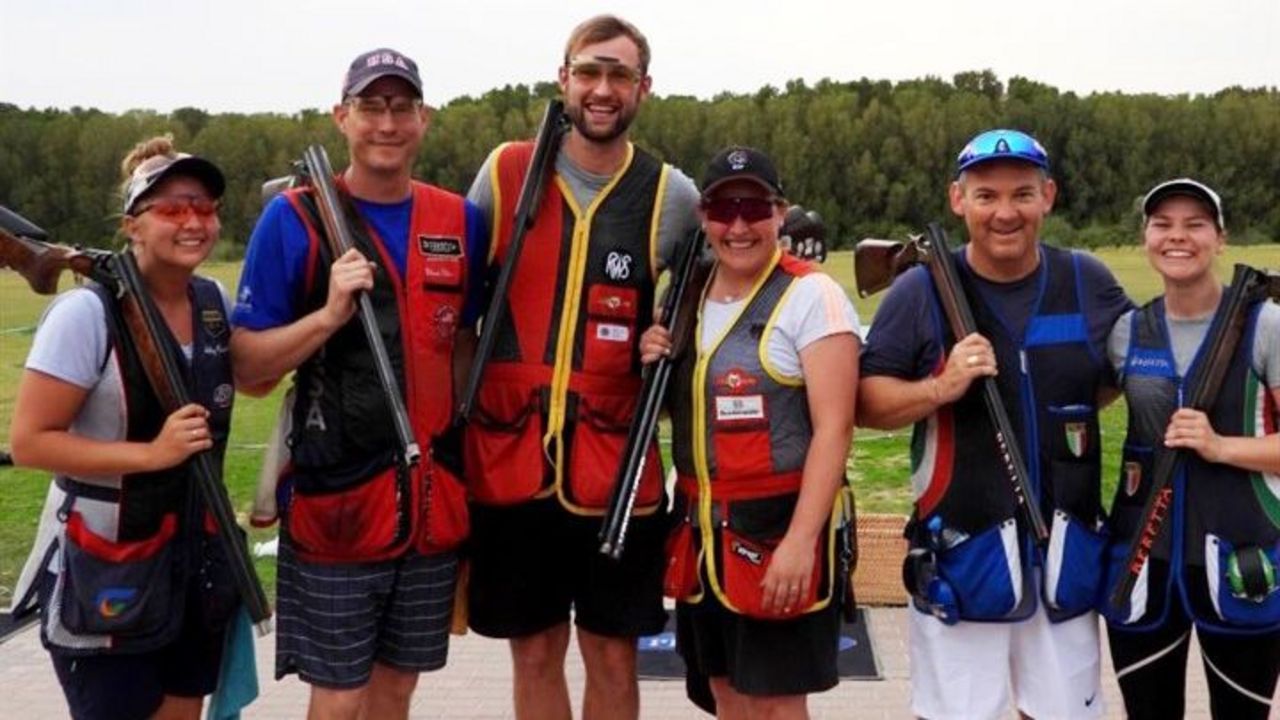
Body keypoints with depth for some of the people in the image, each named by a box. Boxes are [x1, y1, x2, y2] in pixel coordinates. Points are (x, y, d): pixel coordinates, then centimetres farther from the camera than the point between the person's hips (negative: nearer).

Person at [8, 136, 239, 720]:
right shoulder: (88, 314, -18)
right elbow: (28, 441, -18)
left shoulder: (216, 303, 1)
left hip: (196, 561, 6)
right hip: (104, 572, -6)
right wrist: (151, 453, -24)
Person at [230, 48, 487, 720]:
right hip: (334, 501, -4)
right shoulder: (293, 219, -6)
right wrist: (329, 314, -20)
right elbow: (248, 369, -5)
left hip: (433, 501, 4)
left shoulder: (461, 222, 5)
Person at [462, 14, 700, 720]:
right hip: (509, 457, 1)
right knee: (535, 652, 13)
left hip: (617, 462, 0)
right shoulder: (504, 173, 2)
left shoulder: (673, 196, 0)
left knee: (612, 656, 9)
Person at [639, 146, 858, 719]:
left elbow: (834, 428, -16)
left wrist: (800, 540, -22)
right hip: (701, 533, 6)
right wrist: (652, 365, -1)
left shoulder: (810, 296, -10)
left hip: (778, 528, -6)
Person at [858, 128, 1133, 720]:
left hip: (1068, 547, 3)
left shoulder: (1089, 284, 4)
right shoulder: (921, 290, -4)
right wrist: (942, 388, -21)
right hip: (960, 552, -3)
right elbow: (865, 403, -4)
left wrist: (1081, 396, 4)